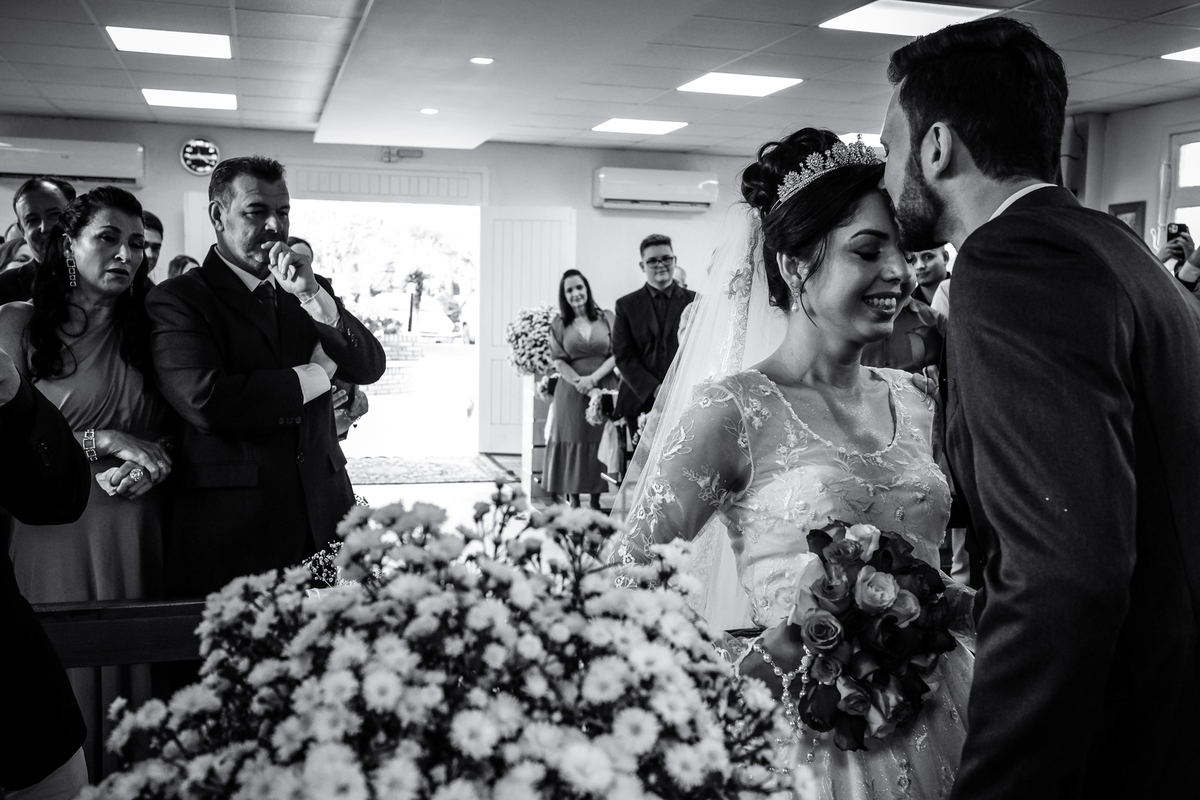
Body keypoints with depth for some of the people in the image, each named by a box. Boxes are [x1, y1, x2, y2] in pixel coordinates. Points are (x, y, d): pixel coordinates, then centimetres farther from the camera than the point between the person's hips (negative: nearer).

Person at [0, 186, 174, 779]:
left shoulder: (146, 331, 10)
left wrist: (147, 464, -4)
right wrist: (102, 440, -11)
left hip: (136, 527, 3)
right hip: (53, 529, -3)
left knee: (132, 670, 6)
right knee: (65, 669, 4)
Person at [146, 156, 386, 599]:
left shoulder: (310, 290, 14)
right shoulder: (176, 299, -4)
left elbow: (369, 366, 2)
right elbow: (205, 403, -18)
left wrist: (313, 295, -12)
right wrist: (315, 375, -6)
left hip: (323, 513, 4)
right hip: (232, 525, -4)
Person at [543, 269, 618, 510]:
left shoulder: (607, 318, 5)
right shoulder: (559, 324, 6)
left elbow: (616, 354, 0)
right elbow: (559, 361, 0)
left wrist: (593, 378, -13)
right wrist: (581, 383, -16)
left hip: (605, 388, 0)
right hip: (572, 392, 0)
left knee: (600, 444, 1)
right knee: (573, 444, 0)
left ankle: (596, 502, 9)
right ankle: (573, 504, 7)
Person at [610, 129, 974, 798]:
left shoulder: (914, 403, 3)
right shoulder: (735, 411, -15)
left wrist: (984, 600, -2)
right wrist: (738, 662, -22)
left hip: (936, 725, 6)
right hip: (810, 739, -6)